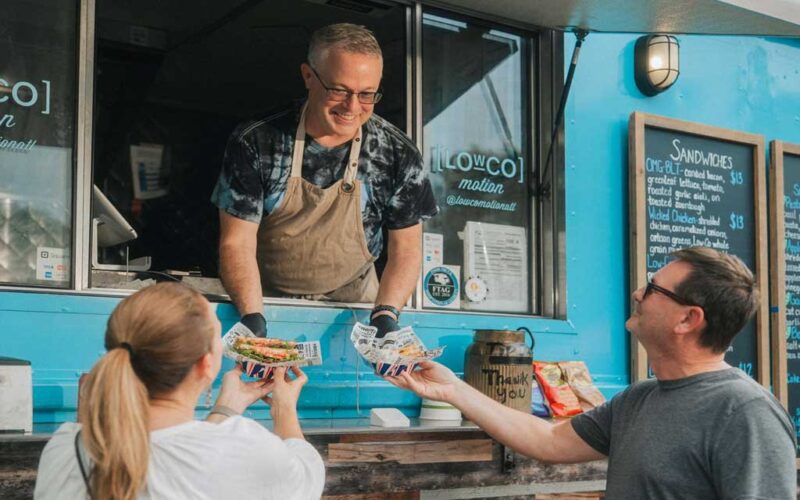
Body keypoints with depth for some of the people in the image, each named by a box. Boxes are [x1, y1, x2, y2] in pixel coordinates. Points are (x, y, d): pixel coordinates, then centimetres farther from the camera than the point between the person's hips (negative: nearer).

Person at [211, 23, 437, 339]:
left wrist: (386, 313, -20)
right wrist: (252, 316, -27)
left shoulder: (397, 155, -7)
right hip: (267, 301, -1)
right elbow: (237, 242, -11)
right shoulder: (255, 144, -12)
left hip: (351, 304, 1)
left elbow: (405, 249, -2)